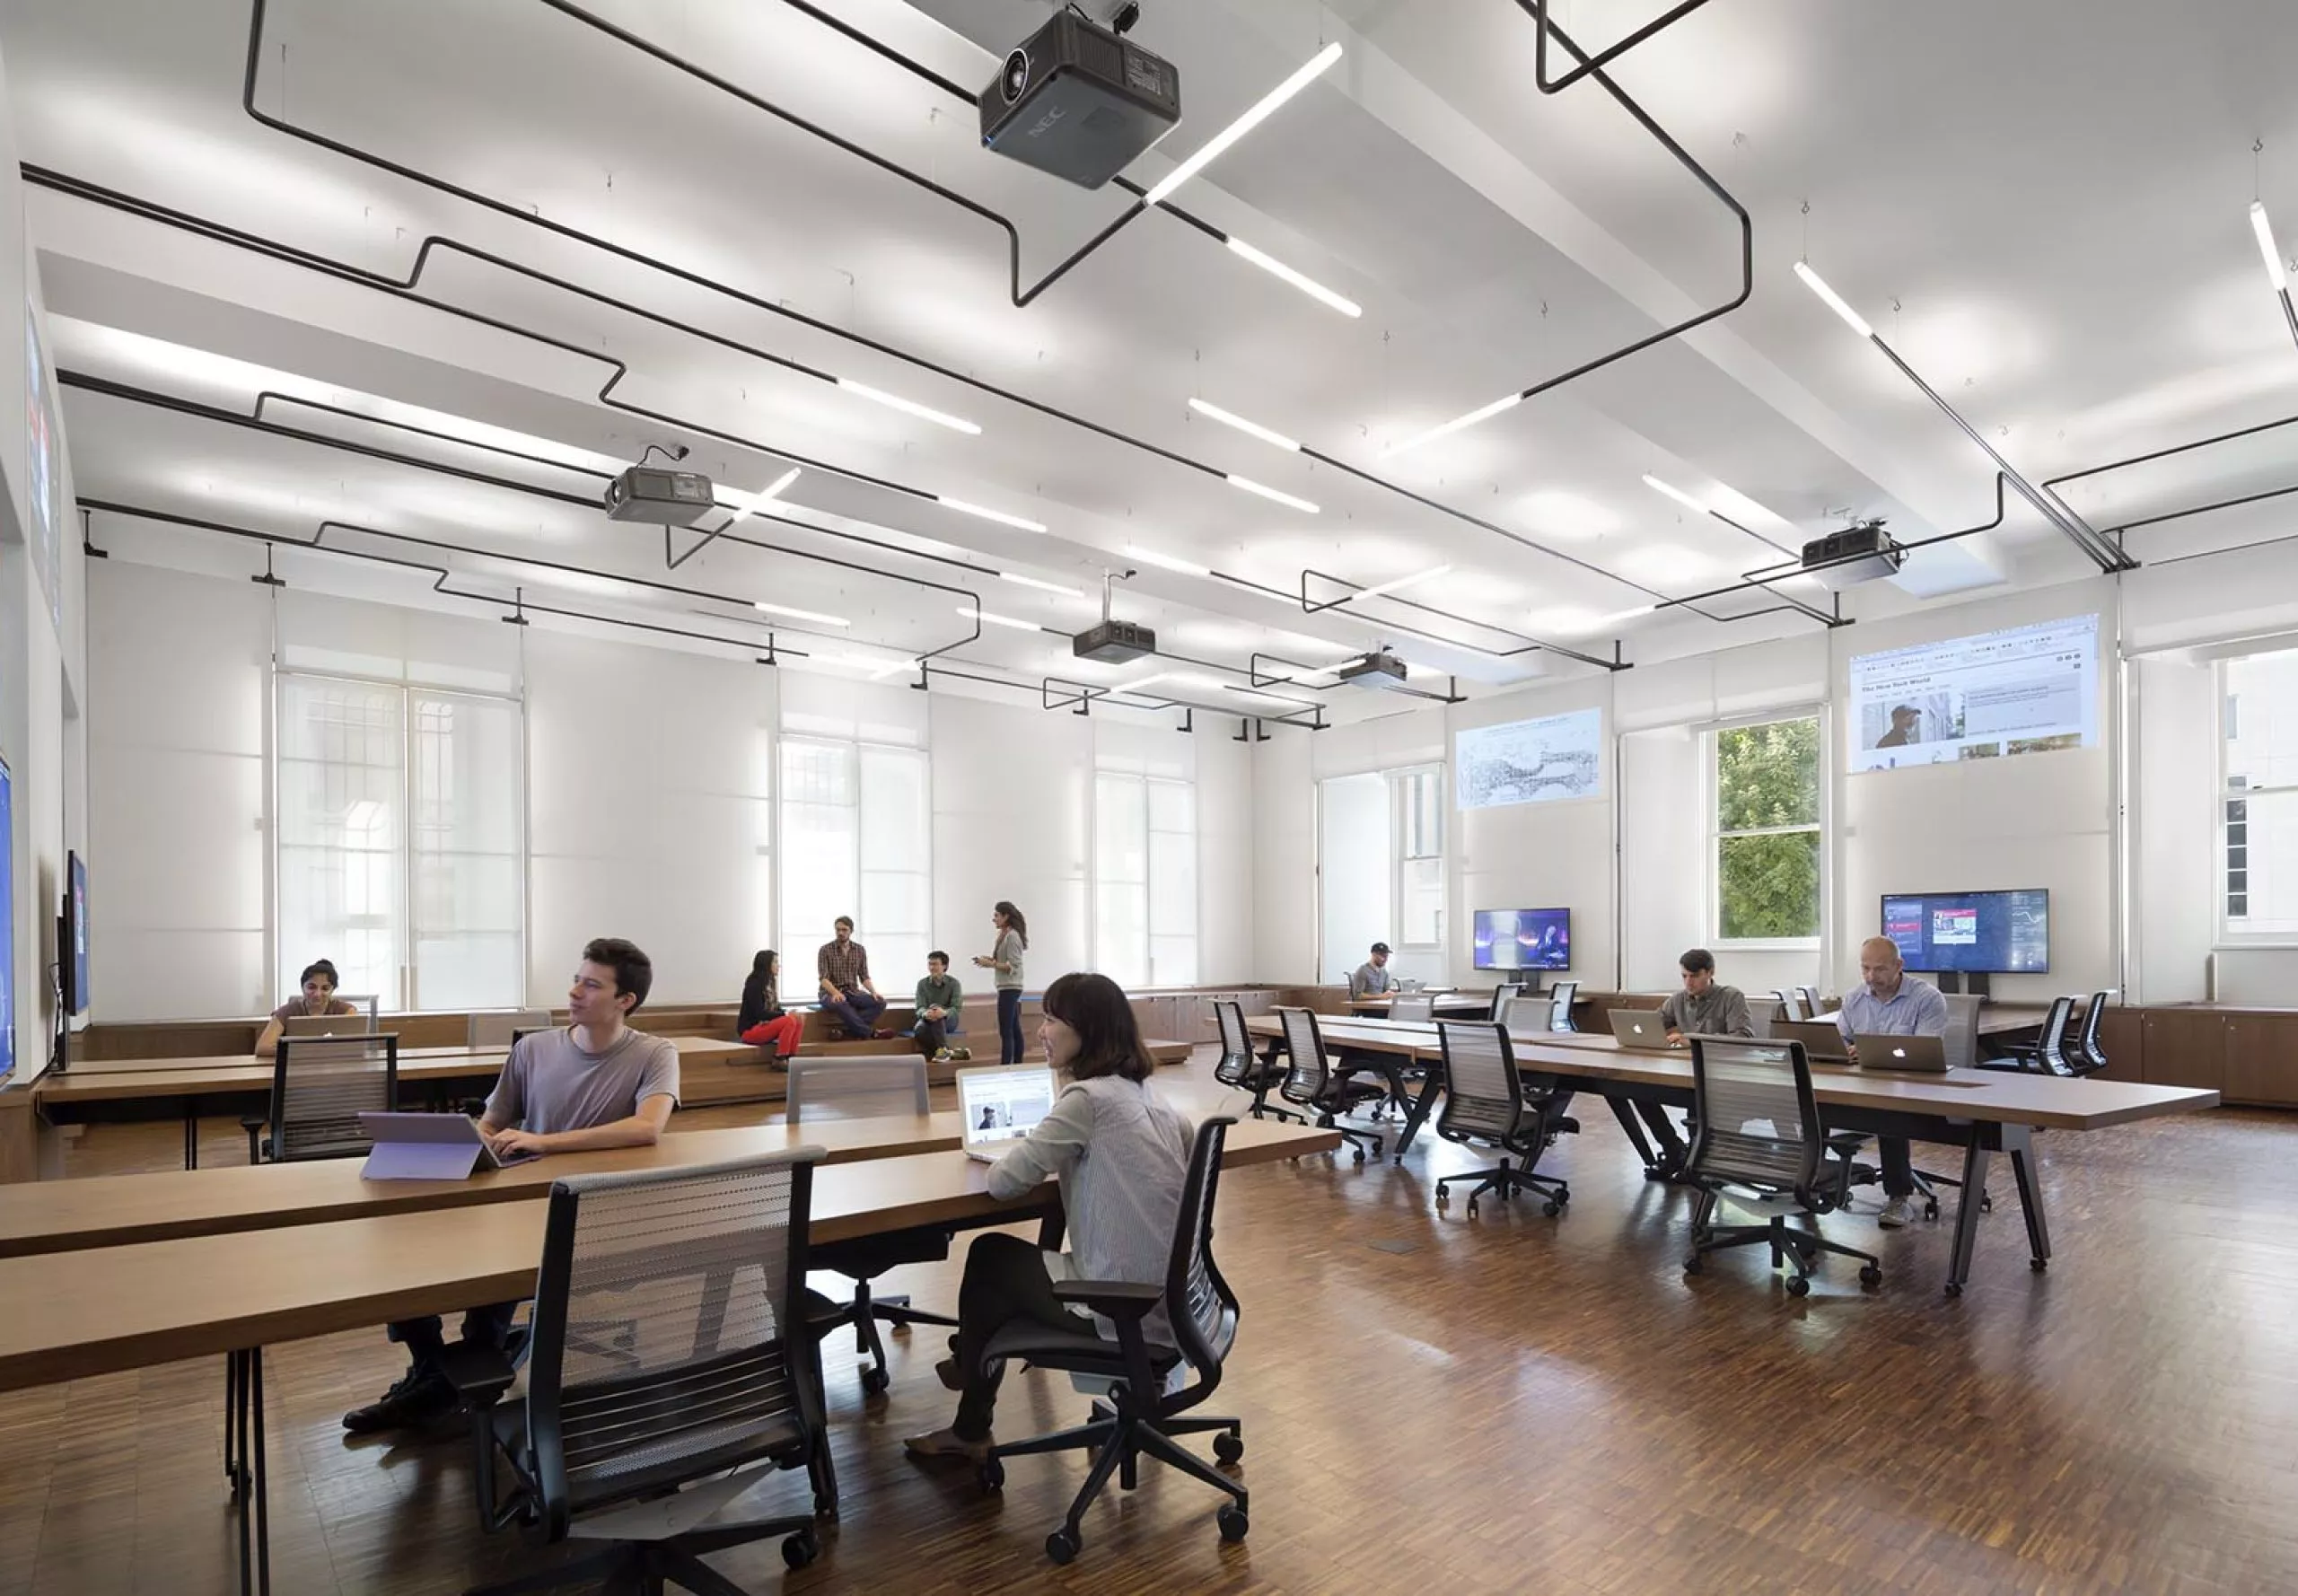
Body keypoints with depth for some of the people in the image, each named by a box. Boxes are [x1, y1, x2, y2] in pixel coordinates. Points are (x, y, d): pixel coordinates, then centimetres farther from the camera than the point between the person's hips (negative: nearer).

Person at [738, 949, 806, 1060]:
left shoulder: (769, 983, 11)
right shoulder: (754, 984, -15)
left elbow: (776, 1008, 13)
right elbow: (759, 1013, -21)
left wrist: (789, 1013, -8)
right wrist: (786, 1014, -20)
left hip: (764, 1025, 8)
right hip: (750, 1029, -8)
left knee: (799, 1022, -8)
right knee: (790, 1021, -26)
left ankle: (791, 1057, -11)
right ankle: (780, 1059, -20)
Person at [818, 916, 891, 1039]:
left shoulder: (860, 950, 8)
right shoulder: (825, 950, -3)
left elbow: (864, 977, 8)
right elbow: (823, 978, -11)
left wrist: (874, 992, -13)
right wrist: (835, 992, -32)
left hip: (853, 992, 4)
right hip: (831, 993, -4)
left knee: (880, 1002, -24)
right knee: (840, 1004, -41)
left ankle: (847, 1030, -36)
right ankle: (871, 1032, -33)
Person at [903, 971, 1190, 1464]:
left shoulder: (1087, 1097, -18)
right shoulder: (1145, 1092, 6)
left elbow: (1003, 1182, -16)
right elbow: (1188, 1138, 24)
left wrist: (1030, 1149, 6)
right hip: (1169, 1295, 8)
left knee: (989, 1256, 16)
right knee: (1009, 1256, 23)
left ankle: (970, 1432, 33)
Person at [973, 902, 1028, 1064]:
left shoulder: (1012, 936, -14)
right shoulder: (1004, 935, 13)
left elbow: (1013, 966, -18)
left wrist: (991, 964, -19)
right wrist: (990, 959, 6)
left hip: (1010, 987, -10)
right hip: (1008, 987, 10)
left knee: (1005, 1032, -10)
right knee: (1014, 1029, 12)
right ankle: (1017, 1065, 18)